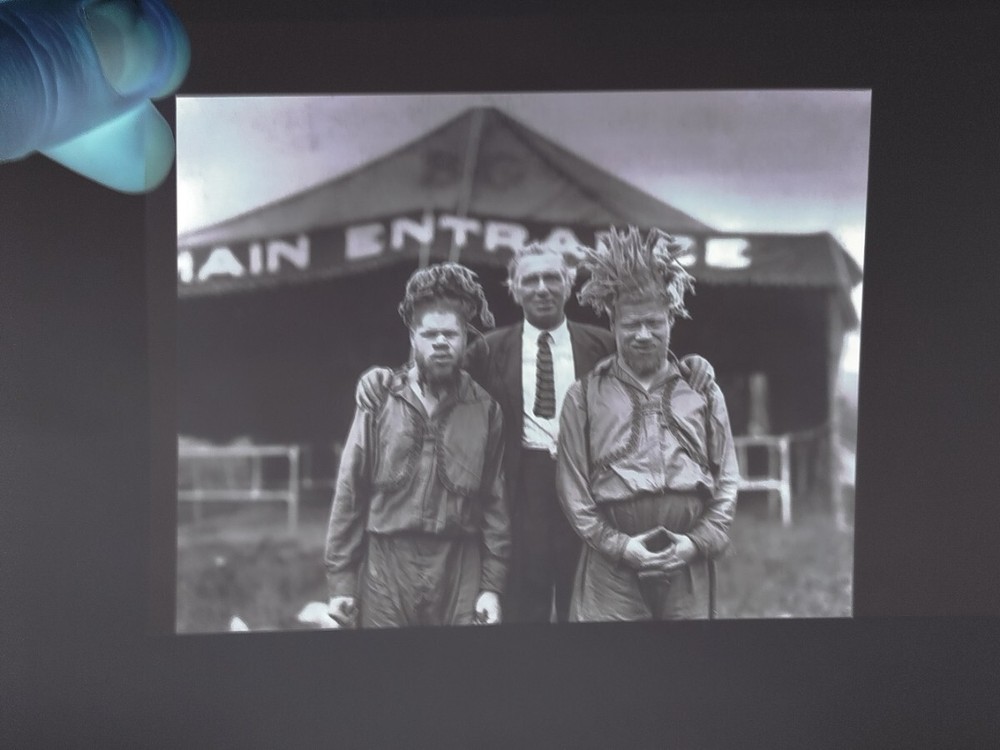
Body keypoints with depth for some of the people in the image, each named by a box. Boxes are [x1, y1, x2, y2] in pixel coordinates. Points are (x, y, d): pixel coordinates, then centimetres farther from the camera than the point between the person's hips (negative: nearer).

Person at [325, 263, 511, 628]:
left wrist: (492, 585, -1)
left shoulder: (485, 409, 3)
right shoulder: (379, 401, 2)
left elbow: (495, 502, 4)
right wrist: (340, 579, -1)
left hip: (460, 569, 0)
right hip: (386, 567, 0)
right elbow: (350, 493, 2)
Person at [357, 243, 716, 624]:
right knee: (522, 611, 11)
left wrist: (689, 365, -11)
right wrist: (384, 376, -12)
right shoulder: (491, 349, 5)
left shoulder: (603, 346, 6)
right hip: (522, 494, 0)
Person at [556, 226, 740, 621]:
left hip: (689, 568, 2)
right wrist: (619, 545, -8)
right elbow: (572, 485, 1)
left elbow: (727, 480, 8)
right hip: (610, 569, -1)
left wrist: (698, 541, -5)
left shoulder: (703, 392, 9)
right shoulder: (584, 396, 4)